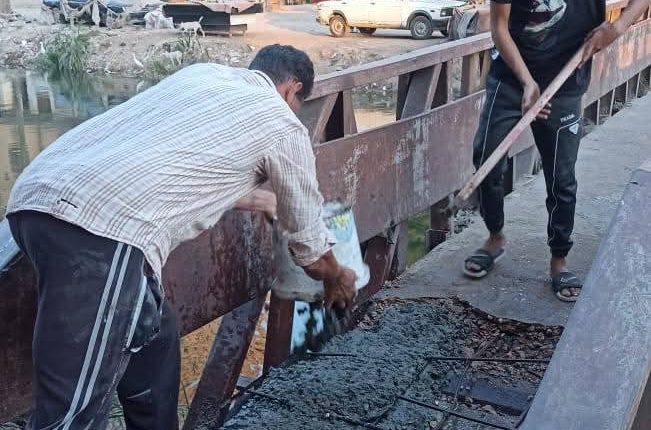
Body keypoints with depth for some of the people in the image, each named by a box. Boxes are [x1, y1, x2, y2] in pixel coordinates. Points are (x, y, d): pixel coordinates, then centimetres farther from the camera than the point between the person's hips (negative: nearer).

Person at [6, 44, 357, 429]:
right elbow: (309, 241, 24)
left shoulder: (202, 73, 29)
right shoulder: (284, 125, 12)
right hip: (103, 226, -9)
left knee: (153, 337, 24)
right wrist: (338, 279, 45)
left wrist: (265, 201, 60)